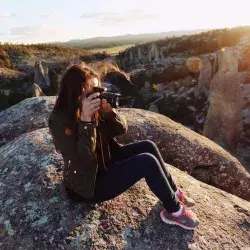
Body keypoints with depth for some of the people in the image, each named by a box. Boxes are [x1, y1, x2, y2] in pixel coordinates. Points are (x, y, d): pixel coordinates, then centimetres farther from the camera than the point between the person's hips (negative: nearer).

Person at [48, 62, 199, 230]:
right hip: (89, 184, -8)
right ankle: (175, 211, 2)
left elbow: (122, 129, -1)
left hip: (105, 162, 8)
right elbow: (83, 160, -31)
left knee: (148, 146, -2)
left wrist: (108, 111, -19)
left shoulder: (95, 107, -4)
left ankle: (174, 192, 15)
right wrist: (85, 120, -35)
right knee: (147, 162, -21)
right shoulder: (59, 121, -24)